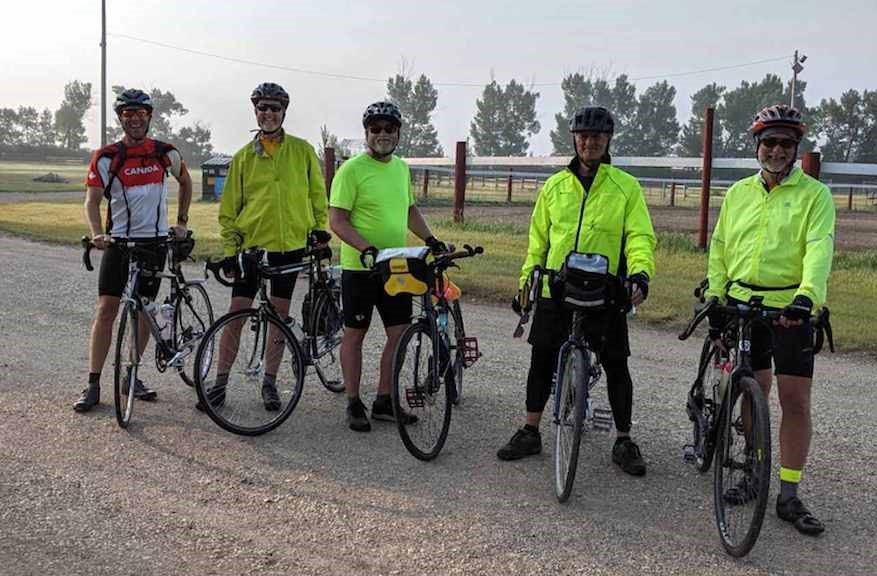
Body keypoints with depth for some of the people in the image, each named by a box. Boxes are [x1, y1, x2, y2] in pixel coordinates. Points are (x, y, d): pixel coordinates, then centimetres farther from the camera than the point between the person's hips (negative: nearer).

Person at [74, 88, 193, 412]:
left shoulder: (166, 153, 3)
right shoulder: (106, 158, -4)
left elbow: (185, 182, 20)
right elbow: (92, 200, -7)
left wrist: (181, 222, 16)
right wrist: (97, 234, -25)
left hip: (155, 241, 2)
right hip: (118, 240, -2)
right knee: (106, 309, -6)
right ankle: (93, 385, -1)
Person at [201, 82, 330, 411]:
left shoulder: (302, 151, 4)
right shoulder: (243, 157, 4)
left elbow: (317, 193, 12)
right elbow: (229, 208, 6)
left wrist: (320, 228, 3)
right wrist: (229, 250, 0)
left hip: (291, 246, 0)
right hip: (252, 245, 0)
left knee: (279, 315, 7)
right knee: (236, 314, -1)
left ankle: (270, 382, 18)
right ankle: (220, 383, 11)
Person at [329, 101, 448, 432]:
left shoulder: (402, 168, 11)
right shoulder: (352, 169, -10)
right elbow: (337, 220, -14)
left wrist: (431, 240, 11)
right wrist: (367, 249, -26)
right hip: (360, 267, -6)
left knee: (399, 333, 6)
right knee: (355, 334, 5)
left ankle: (384, 402, 20)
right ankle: (354, 404, 16)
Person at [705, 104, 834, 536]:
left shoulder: (815, 195, -1)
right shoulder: (737, 194, 12)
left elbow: (819, 250, -14)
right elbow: (719, 250, 14)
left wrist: (806, 296, -30)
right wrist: (714, 300, 7)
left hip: (791, 308, -3)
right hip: (742, 304, 3)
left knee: (796, 400, -3)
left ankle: (789, 496, 6)